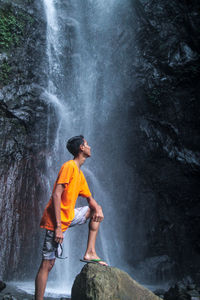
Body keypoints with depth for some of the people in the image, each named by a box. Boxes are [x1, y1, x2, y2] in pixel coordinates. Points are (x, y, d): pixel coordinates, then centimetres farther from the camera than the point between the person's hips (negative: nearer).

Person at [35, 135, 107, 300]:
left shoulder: (80, 174, 14)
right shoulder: (69, 166, -13)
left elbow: (90, 198, 20)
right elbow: (56, 195, -22)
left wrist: (98, 209, -3)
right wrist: (58, 226, -25)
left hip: (69, 216, 9)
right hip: (57, 220, -9)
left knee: (96, 210, 14)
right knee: (47, 264, -7)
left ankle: (90, 252, 8)